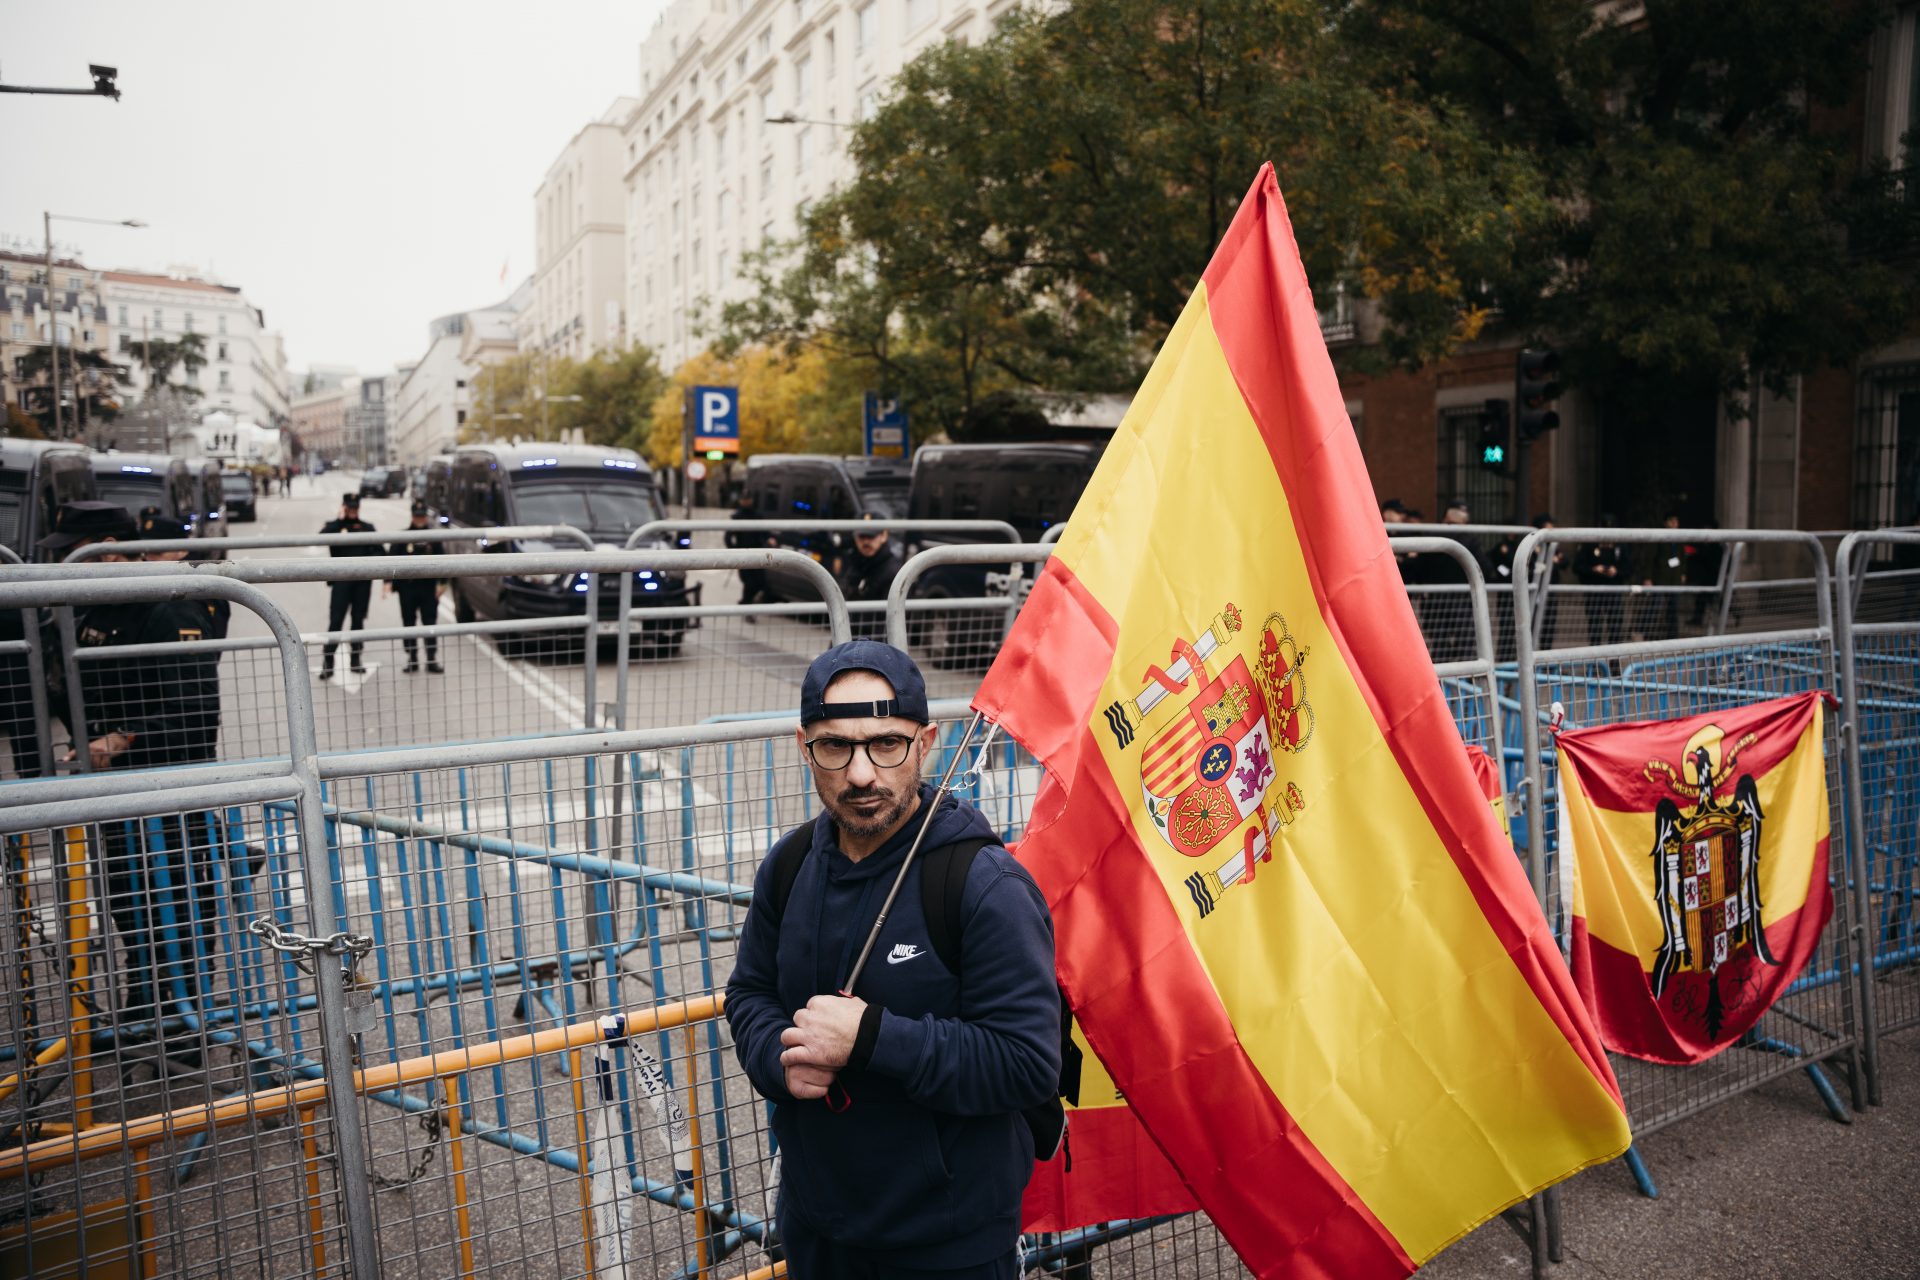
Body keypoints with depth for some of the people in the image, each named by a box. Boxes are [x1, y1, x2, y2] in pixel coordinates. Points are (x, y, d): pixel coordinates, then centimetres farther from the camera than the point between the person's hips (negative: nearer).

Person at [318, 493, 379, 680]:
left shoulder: (367, 528, 11)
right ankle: (327, 663, -6)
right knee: (335, 620, -8)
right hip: (341, 579, -3)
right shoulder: (334, 526, 4)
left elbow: (379, 550, 8)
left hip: (362, 580, 3)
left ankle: (355, 660, 19)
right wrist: (340, 520, -13)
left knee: (359, 619, 9)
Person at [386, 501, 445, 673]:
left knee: (430, 623, 0)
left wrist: (442, 582, -1)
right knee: (408, 623, 6)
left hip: (429, 587, 0)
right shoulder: (402, 538, 3)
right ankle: (412, 660, 14)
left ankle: (432, 659, 4)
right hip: (407, 587, 1)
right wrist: (389, 581, -8)